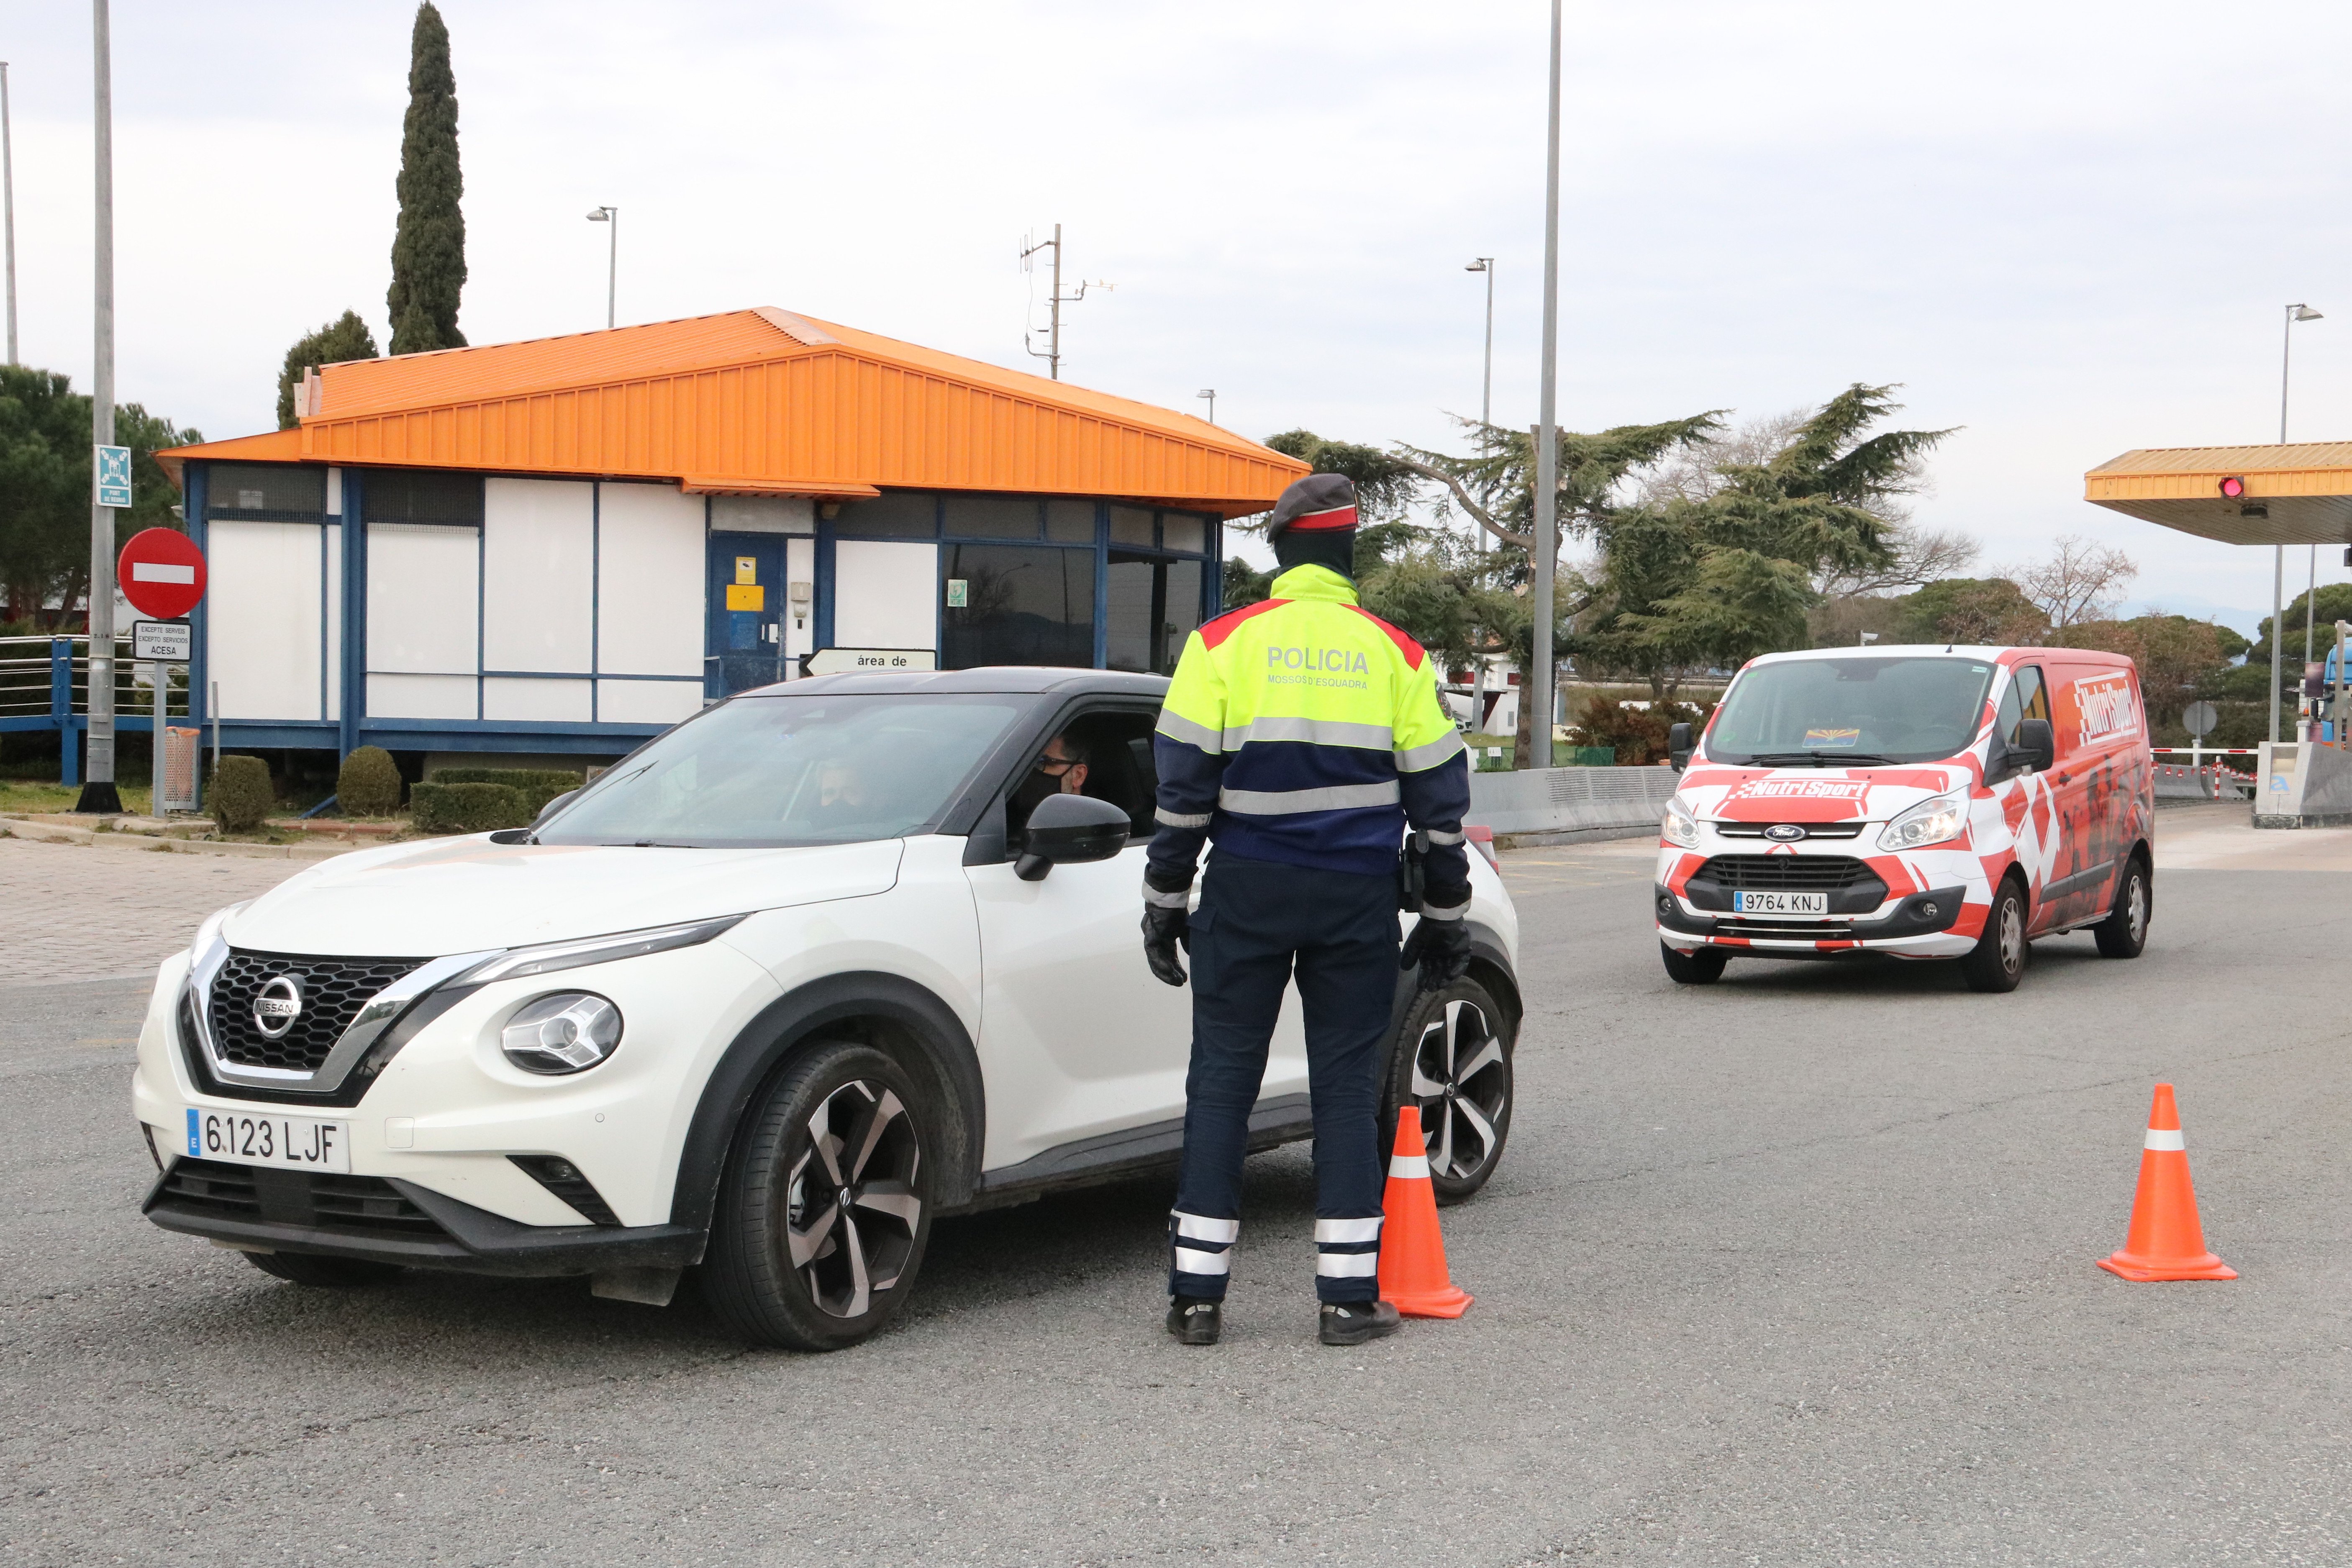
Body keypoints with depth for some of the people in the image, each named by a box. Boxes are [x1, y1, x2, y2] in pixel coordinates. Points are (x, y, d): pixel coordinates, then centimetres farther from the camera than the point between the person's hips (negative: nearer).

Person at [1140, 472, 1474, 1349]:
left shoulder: (1225, 642, -2)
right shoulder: (1395, 654, 3)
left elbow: (1182, 786, -4)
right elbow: (1439, 796, 6)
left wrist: (1167, 902, 3)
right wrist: (1445, 917, 14)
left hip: (1247, 890, -1)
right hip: (1358, 895, 1)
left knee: (1223, 1079, 5)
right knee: (1348, 1082, 7)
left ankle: (1198, 1294, 5)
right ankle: (1350, 1297, 6)